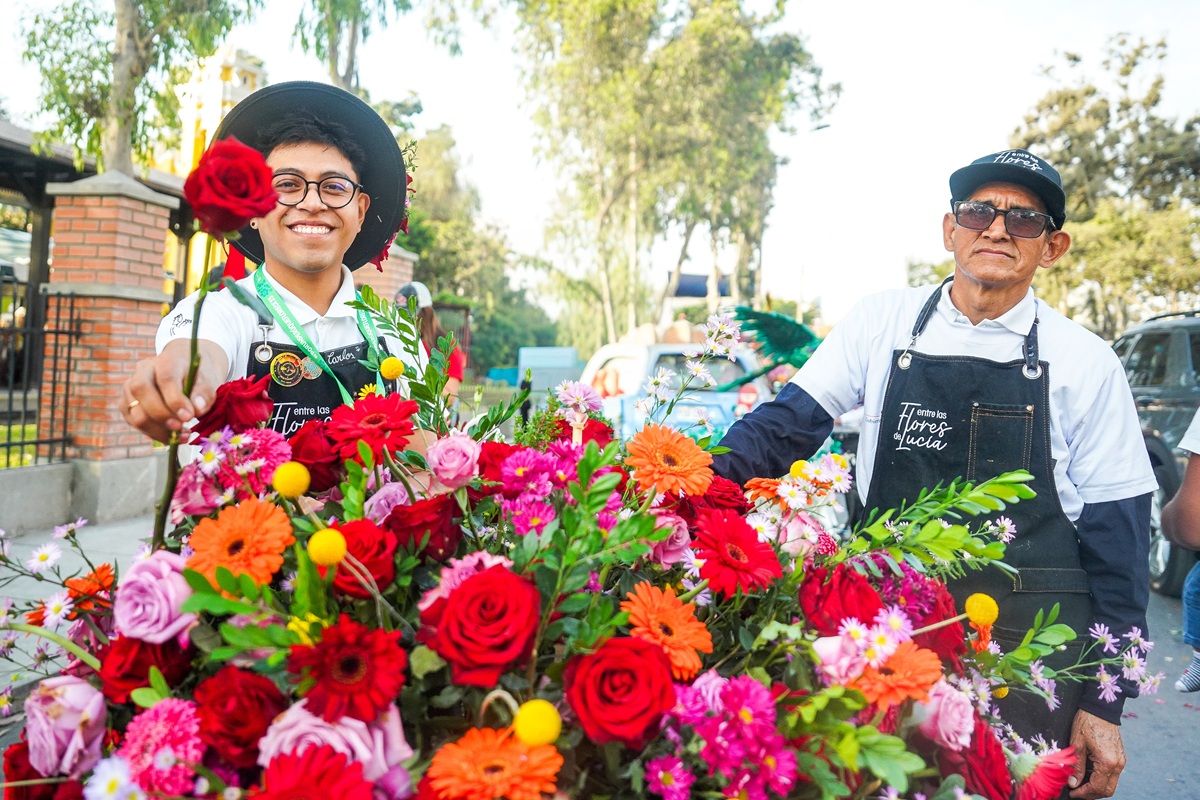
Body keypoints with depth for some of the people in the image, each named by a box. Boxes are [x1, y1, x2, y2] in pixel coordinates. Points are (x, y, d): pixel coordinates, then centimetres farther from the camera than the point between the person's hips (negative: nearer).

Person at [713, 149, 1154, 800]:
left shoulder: (1085, 362, -1)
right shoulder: (883, 321, 1)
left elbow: (1117, 540, 1)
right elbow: (787, 425, 0)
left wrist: (1104, 704, -1)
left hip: (1029, 647, -1)